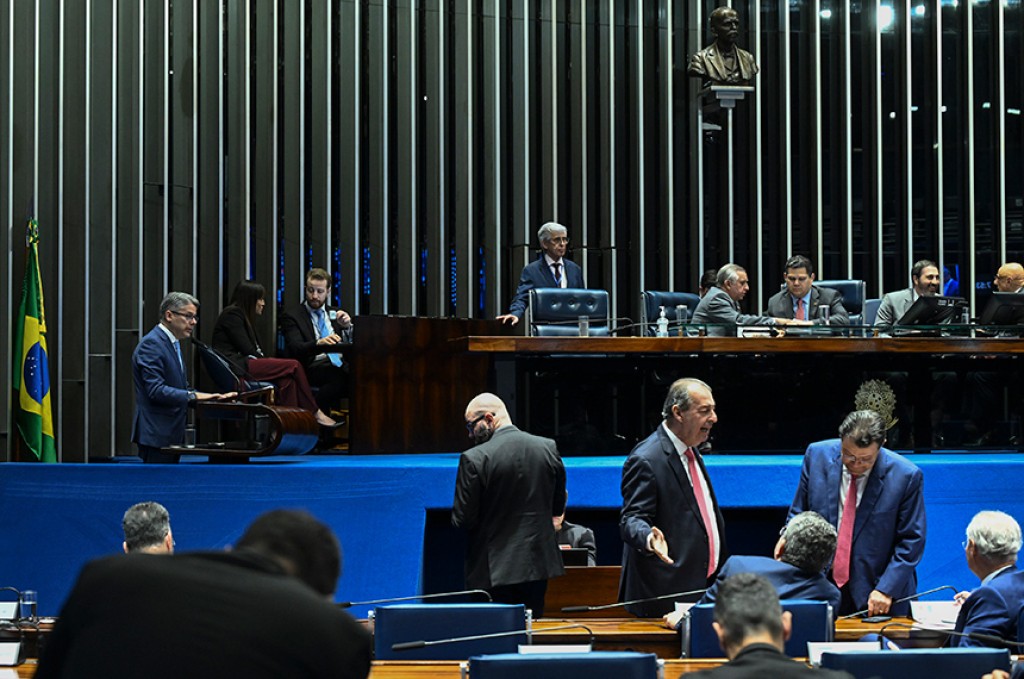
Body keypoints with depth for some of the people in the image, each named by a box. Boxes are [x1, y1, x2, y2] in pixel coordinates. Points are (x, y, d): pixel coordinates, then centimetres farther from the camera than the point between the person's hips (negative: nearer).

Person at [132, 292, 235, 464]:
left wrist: (212, 397, 6)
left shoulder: (173, 343, 18)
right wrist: (193, 396, -29)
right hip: (157, 435, -10)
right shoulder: (151, 344, -13)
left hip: (171, 433, 10)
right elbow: (156, 390, -23)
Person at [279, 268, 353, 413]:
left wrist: (347, 326, -7)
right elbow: (297, 348, -9)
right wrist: (319, 343, -30)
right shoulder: (292, 316, 8)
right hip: (313, 367, -5)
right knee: (339, 375, -38)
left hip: (340, 364, 5)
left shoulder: (335, 314, 23)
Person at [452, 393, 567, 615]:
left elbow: (462, 520, -11)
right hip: (539, 563, 5)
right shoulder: (548, 448, 1)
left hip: (494, 570, -5)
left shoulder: (474, 459, -13)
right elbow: (558, 506, 11)